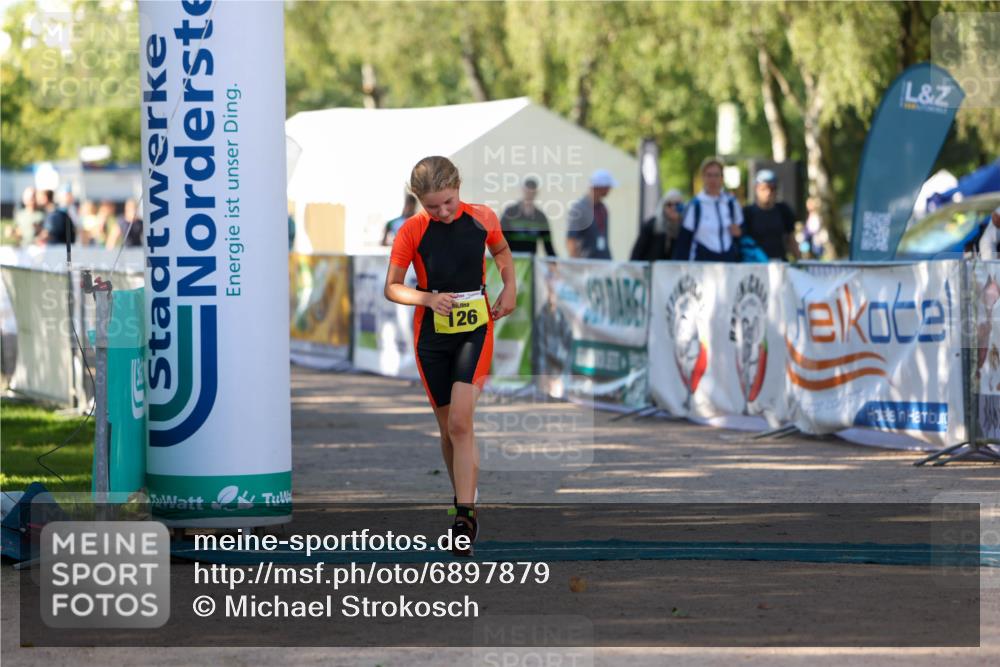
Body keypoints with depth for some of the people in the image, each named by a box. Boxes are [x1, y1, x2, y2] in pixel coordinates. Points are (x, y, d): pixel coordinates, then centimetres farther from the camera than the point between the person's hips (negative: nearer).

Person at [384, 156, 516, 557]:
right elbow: (392, 288, -3)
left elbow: (501, 250, 20)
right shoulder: (411, 232, -7)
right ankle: (462, 501, 29)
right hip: (432, 334, 1)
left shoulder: (481, 219, -2)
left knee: (460, 421, -17)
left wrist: (510, 286, 4)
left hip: (475, 330, -1)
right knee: (449, 427, 9)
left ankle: (465, 515, -19)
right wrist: (429, 298, -19)